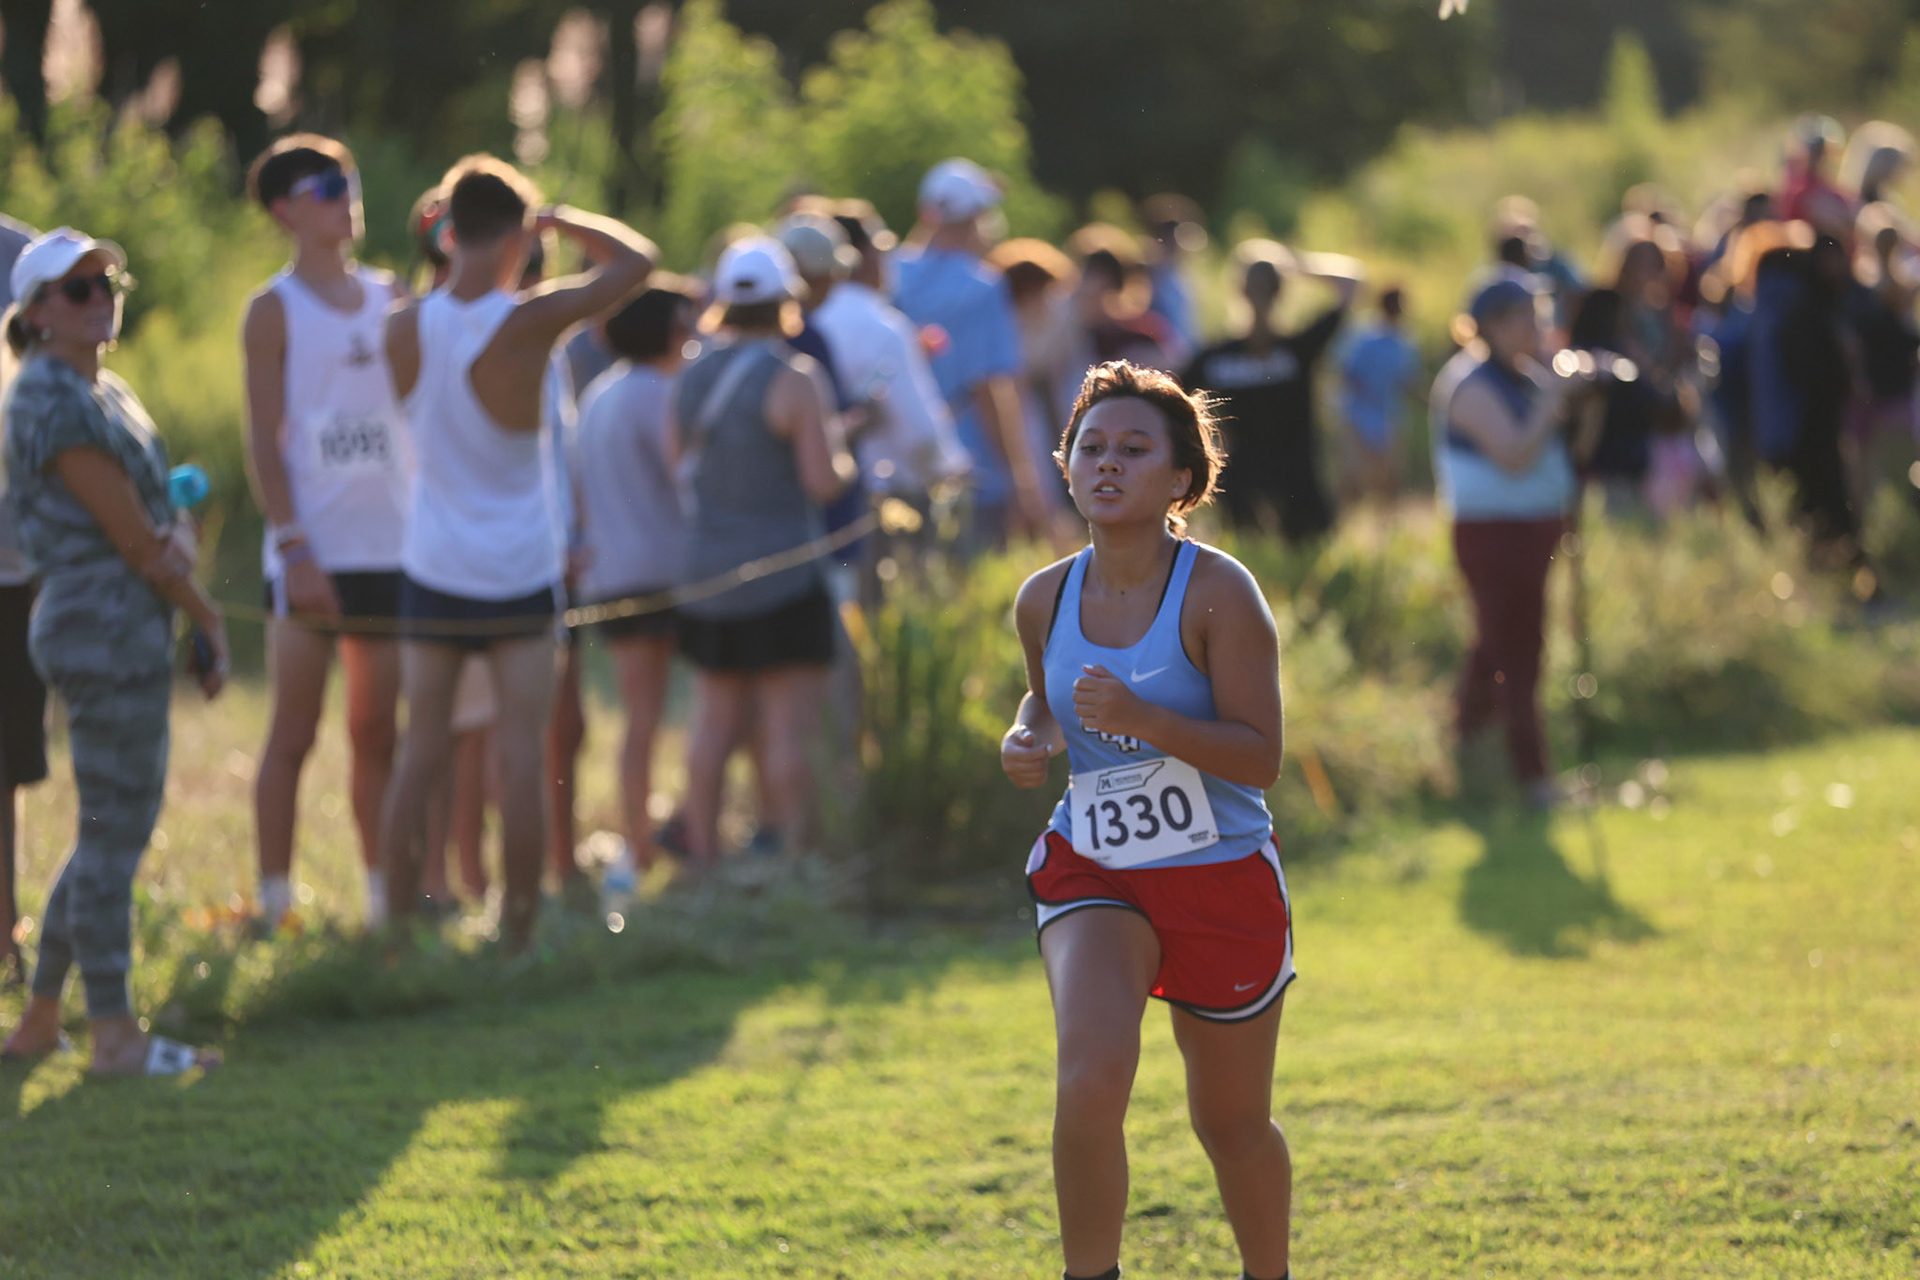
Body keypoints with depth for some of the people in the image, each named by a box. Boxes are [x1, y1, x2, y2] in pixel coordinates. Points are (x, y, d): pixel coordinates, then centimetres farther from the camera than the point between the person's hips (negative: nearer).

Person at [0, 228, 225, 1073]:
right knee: (115, 829, -4)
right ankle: (115, 1035, 2)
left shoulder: (106, 392, 16)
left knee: (115, 829, 14)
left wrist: (179, 543, -12)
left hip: (127, 628, 10)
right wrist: (209, 621, -6)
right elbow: (130, 538, -15)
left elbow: (159, 515, 11)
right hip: (106, 628, -10)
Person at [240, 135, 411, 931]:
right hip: (314, 554, -5)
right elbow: (263, 440, -6)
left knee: (377, 736, 9)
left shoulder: (390, 298, 13)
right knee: (292, 737, -3)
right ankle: (273, 908, 1)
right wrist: (293, 549, -14)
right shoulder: (275, 311, 0)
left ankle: (383, 900, 15)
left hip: (393, 550, 5)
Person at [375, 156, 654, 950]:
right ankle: (517, 934, 2)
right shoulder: (528, 324, -16)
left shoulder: (405, 329, -6)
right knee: (522, 752, 1)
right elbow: (636, 260, -6)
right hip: (518, 571, -3)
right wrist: (559, 221, 6)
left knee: (421, 751, 8)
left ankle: (398, 926, 9)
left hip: (432, 568, 3)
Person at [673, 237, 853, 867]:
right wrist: (842, 460, 7)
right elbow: (822, 480, -14)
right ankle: (789, 855, -5)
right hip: (783, 572, -7)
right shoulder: (795, 378, -11)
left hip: (707, 571, 7)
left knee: (716, 721, 12)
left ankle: (702, 855, 13)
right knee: (789, 726, -4)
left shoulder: (692, 376, 8)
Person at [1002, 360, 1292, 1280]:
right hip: (1091, 874, 2)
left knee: (1231, 1125, 13)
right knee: (1088, 1085, -24)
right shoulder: (1045, 600, -1)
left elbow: (1260, 757, -18)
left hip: (1222, 881, -2)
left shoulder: (1218, 592, -15)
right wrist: (1028, 740, -3)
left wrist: (1144, 720, -32)